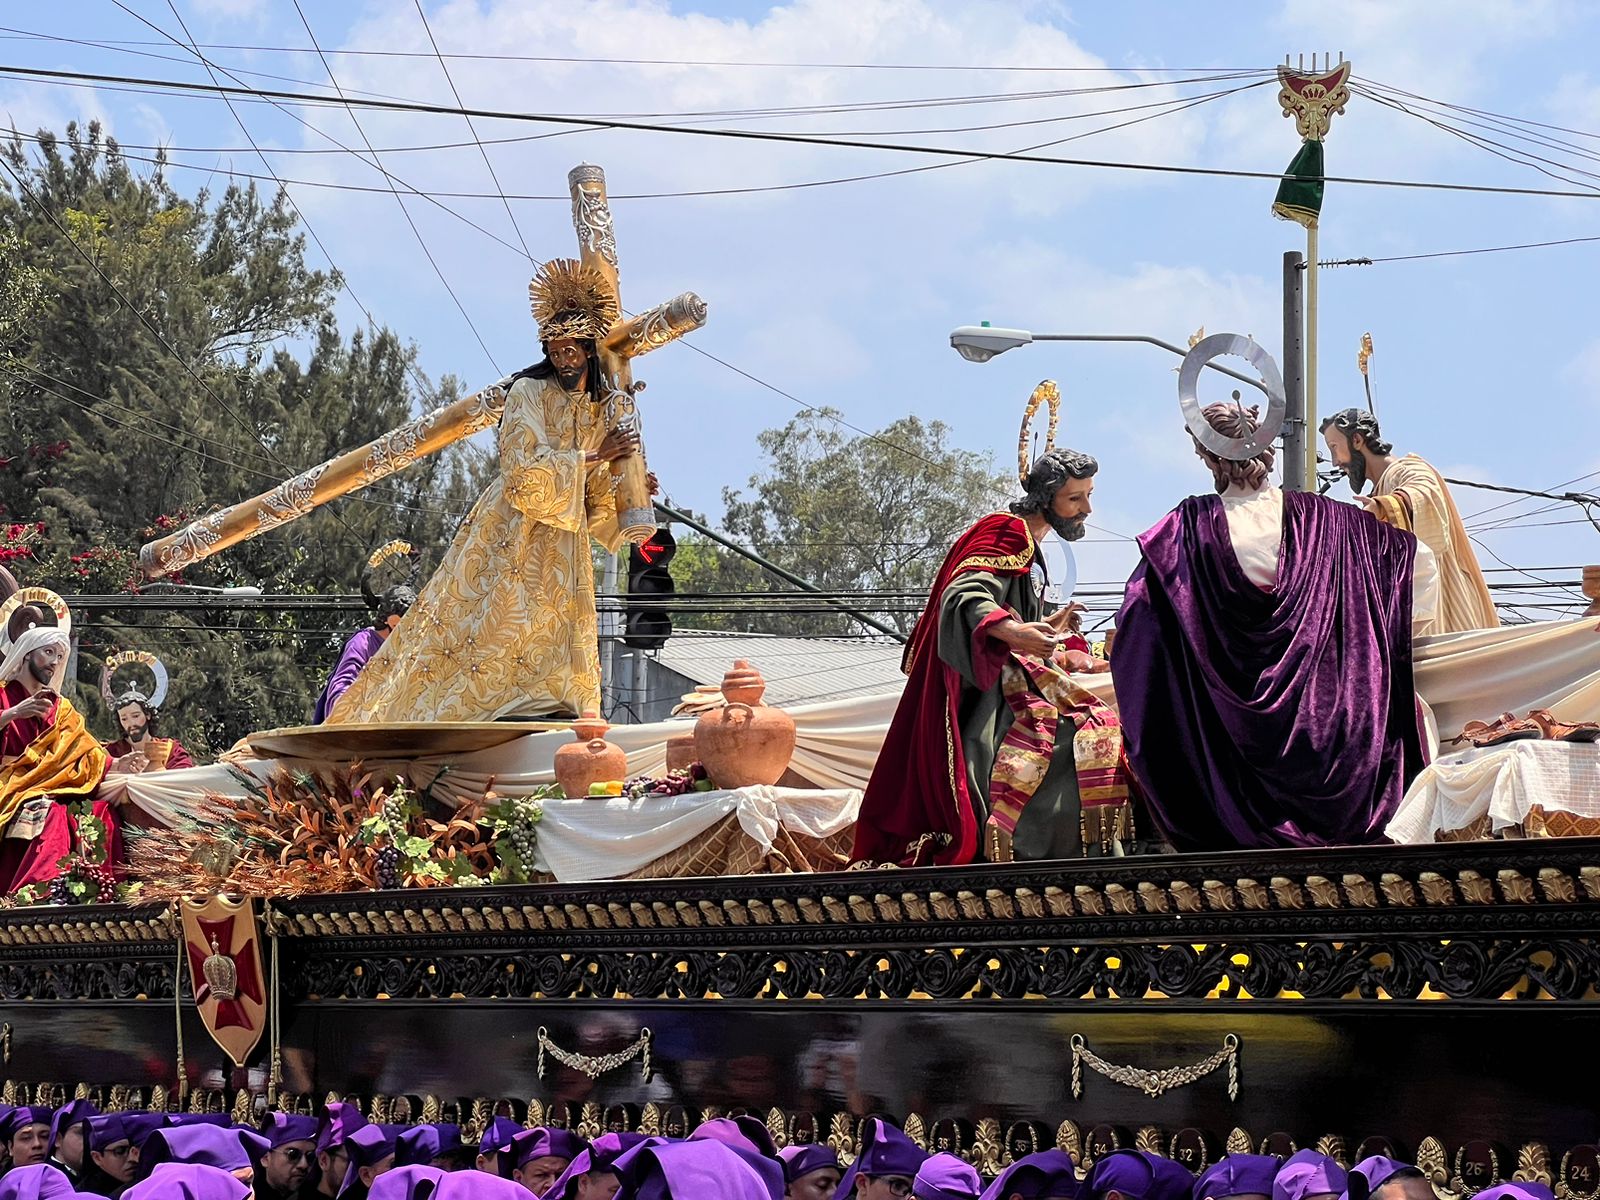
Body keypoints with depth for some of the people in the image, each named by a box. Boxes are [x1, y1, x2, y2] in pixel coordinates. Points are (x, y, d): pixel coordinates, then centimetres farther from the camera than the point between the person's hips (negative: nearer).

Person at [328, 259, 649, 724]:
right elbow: (525, 469, -18)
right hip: (512, 535, -6)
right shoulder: (528, 393, -7)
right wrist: (592, 458, -16)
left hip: (563, 546, 6)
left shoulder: (603, 410, 11)